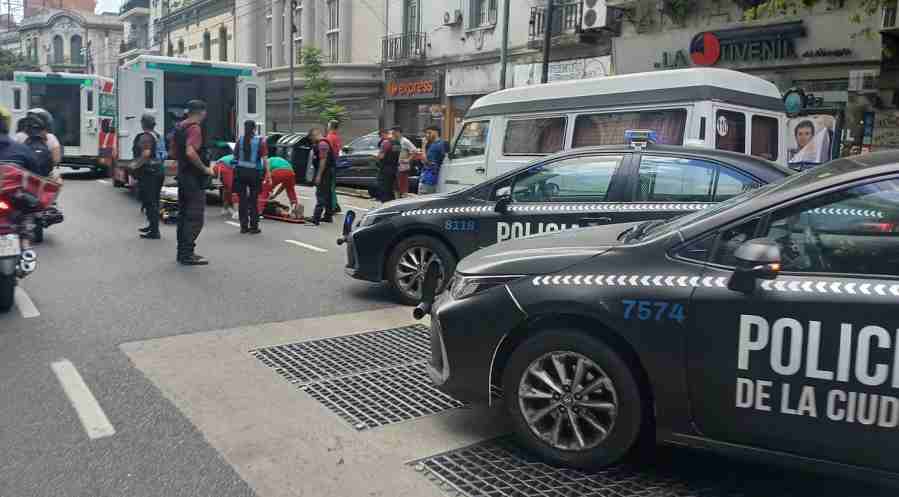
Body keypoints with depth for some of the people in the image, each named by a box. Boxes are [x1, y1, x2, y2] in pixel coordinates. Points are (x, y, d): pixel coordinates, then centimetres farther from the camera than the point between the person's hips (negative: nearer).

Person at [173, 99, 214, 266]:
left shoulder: (179, 127, 13)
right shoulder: (194, 128, -16)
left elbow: (174, 151, 22)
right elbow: (190, 152, -28)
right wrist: (205, 169, -20)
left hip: (182, 175, 10)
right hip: (195, 178, -10)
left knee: (183, 215, 13)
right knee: (195, 218, -7)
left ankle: (182, 251, 19)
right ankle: (188, 254, -6)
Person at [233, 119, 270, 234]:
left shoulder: (240, 140, 3)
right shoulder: (260, 141, -5)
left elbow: (235, 156, 4)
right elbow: (264, 158, -8)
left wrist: (235, 170, 12)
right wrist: (268, 175, -5)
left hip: (240, 172, 2)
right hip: (254, 173, -2)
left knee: (242, 199, 9)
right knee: (254, 200, 6)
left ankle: (244, 226, 12)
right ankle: (254, 227, 8)